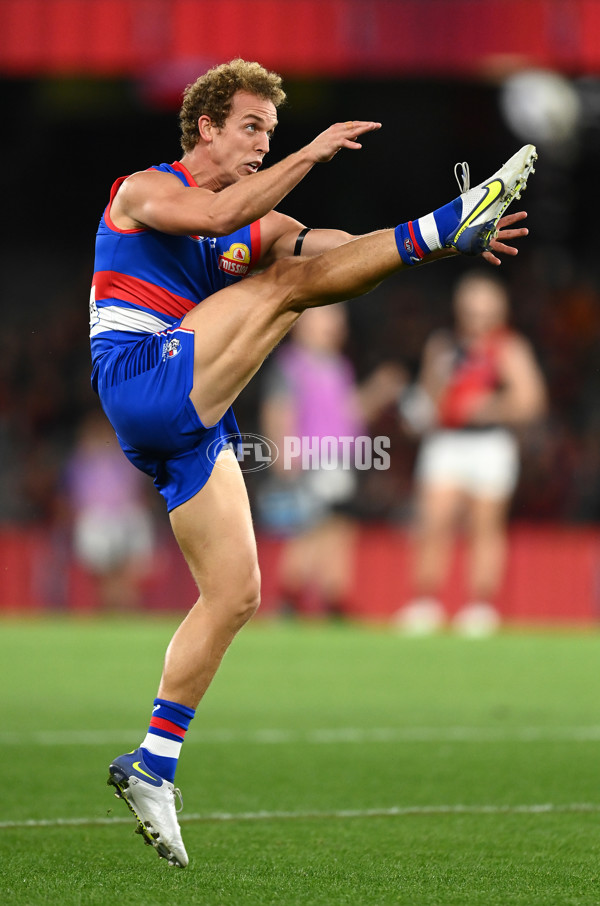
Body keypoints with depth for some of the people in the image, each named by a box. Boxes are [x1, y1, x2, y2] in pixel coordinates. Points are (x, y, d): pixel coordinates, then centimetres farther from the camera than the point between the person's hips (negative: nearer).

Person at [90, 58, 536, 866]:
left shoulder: (256, 224, 22)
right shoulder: (145, 191, 1)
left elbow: (336, 250, 8)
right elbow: (218, 216, -22)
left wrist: (443, 251, -7)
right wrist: (310, 155, -23)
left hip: (191, 427, 8)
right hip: (140, 377, -8)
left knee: (234, 594, 2)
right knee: (286, 283, -18)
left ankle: (152, 768, 5)